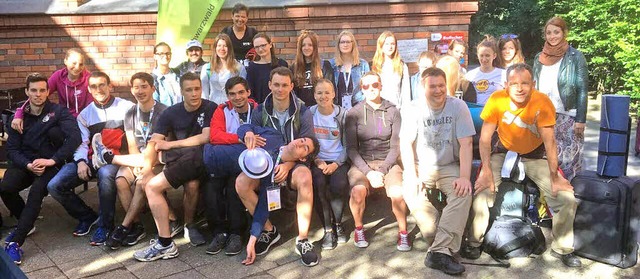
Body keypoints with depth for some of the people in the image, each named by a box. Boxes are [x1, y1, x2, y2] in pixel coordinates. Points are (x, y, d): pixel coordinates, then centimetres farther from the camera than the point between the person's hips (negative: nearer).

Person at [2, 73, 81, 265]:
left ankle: (16, 243, -27)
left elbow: (74, 137, -17)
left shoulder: (59, 112, -2)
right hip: (24, 163, 4)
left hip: (50, 164, -3)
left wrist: (53, 160, -24)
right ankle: (25, 224, 4)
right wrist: (28, 165, -17)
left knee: (37, 191, -31)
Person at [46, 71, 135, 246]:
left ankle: (105, 225, -20)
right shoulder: (85, 114, 17)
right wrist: (80, 161, -9)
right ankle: (87, 216, 12)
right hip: (91, 159, 5)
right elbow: (81, 142, 11)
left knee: (105, 174, -41)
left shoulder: (126, 107, 3)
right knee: (54, 186, -12)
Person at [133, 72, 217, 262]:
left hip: (200, 157, -3)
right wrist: (147, 167, -18)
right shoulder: (171, 113, 9)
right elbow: (154, 142, 0)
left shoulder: (210, 109, 1)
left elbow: (206, 138, -10)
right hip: (178, 159, 3)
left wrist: (171, 144, -5)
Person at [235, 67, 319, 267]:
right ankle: (268, 230, -5)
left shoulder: (302, 111, -4)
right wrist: (249, 135, -23)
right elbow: (252, 144, 1)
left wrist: (288, 164, -26)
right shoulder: (259, 112, 2)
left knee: (305, 178, -39)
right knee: (241, 183, -28)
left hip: (294, 164, -2)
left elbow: (306, 146, -10)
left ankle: (302, 239, -25)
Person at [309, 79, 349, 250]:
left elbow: (347, 144, 2)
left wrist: (336, 164, -13)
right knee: (319, 184, -31)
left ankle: (337, 223, -2)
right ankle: (328, 229, -14)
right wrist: (317, 161, -13)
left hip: (338, 160, 0)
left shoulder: (342, 114, 2)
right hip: (317, 160, 0)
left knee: (340, 185, -30)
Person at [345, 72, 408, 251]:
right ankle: (358, 229, -2)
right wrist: (368, 172, -14)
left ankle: (403, 232, -3)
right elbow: (351, 148, -1)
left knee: (398, 193, -29)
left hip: (387, 162, 1)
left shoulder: (393, 112, 6)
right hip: (362, 162, 0)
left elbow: (395, 146, 3)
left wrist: (382, 171, -12)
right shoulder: (354, 113, 3)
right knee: (358, 191, -31)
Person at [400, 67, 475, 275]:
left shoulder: (458, 106, -6)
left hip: (450, 167, 0)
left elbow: (466, 144, -10)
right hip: (421, 167, 1)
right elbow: (405, 144, -7)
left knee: (463, 193, -30)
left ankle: (440, 252, -31)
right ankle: (450, 241, -15)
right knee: (411, 193, -29)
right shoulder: (412, 109, -3)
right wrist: (412, 176, -18)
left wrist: (465, 177, -22)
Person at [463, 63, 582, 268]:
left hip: (536, 156, 0)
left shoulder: (542, 102, -24)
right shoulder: (497, 100, -22)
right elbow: (485, 138, -16)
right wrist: (486, 171, -22)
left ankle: (562, 248, 15)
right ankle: (474, 243, 4)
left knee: (567, 199, -10)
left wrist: (555, 178, -19)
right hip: (504, 153, 0)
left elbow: (549, 142, -20)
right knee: (482, 192, -18)